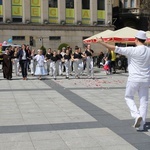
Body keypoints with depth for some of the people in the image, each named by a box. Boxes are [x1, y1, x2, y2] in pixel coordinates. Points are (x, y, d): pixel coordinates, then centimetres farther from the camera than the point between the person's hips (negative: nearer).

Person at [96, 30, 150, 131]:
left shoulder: (133, 50, -14)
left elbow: (116, 49, -14)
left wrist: (102, 42, -8)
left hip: (134, 79, -4)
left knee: (129, 97, 16)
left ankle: (137, 115, -6)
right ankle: (141, 125, 10)